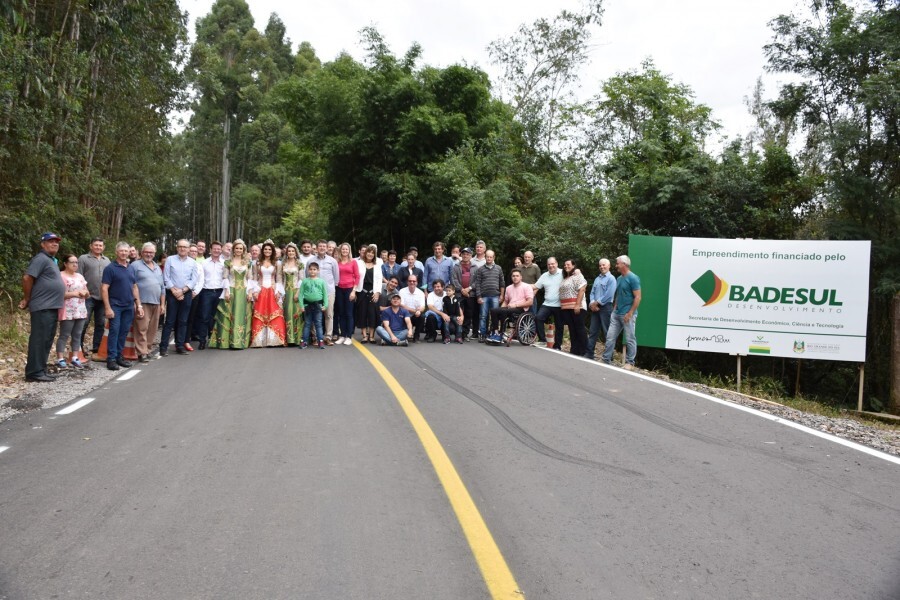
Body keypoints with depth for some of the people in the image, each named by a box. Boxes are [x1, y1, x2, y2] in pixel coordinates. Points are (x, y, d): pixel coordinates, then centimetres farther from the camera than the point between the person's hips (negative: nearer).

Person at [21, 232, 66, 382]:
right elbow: (27, 278, -17)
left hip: (52, 307, 10)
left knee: (47, 340, 12)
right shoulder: (41, 258, -9)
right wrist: (27, 299, -8)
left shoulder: (51, 260, 20)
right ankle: (34, 372, -6)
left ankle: (41, 370, 18)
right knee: (39, 340, -8)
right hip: (43, 307, -10)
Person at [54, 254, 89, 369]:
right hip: (67, 312, -7)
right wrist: (73, 293, -20)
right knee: (64, 335, -3)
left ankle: (75, 358, 12)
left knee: (77, 335, 7)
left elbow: (88, 295, 19)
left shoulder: (80, 276, 17)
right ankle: (60, 359, 0)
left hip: (80, 311, 7)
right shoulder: (61, 276, -5)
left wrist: (85, 293, -3)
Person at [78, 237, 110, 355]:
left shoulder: (107, 261, 15)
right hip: (88, 297, -5)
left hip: (103, 298, 5)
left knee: (101, 324, 9)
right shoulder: (83, 259, 1)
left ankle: (97, 348, 17)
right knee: (83, 323, -2)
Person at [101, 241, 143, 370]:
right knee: (114, 331, -6)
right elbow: (104, 288, -10)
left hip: (129, 306, 5)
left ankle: (119, 356, 18)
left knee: (124, 332, 9)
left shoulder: (131, 269, 13)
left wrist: (139, 305, 10)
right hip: (115, 305, -5)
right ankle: (111, 358, -1)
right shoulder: (110, 268, -6)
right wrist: (108, 308, -16)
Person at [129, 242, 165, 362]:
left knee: (152, 330, 7)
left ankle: (146, 350, 16)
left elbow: (162, 287, 22)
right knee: (142, 329, -8)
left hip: (156, 304, 6)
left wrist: (162, 304, 16)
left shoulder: (158, 268, 21)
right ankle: (142, 353, -5)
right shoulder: (135, 265, 1)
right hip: (142, 303, -6)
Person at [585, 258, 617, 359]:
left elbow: (609, 295, -16)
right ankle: (589, 354, 11)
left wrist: (597, 303, -11)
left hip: (605, 307, -7)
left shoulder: (611, 279, -6)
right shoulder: (597, 279, 16)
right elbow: (592, 293, 12)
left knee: (607, 332, -3)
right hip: (595, 308, 7)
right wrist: (592, 303, -6)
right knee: (593, 331, 7)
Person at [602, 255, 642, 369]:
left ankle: (630, 362, 12)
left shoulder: (633, 278, -12)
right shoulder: (619, 278, 12)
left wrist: (630, 313, -17)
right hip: (616, 313, 8)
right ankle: (606, 360, 12)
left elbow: (637, 297, -15)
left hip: (627, 314, -8)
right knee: (610, 337, 6)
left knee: (630, 339, 2)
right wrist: (614, 309, 12)